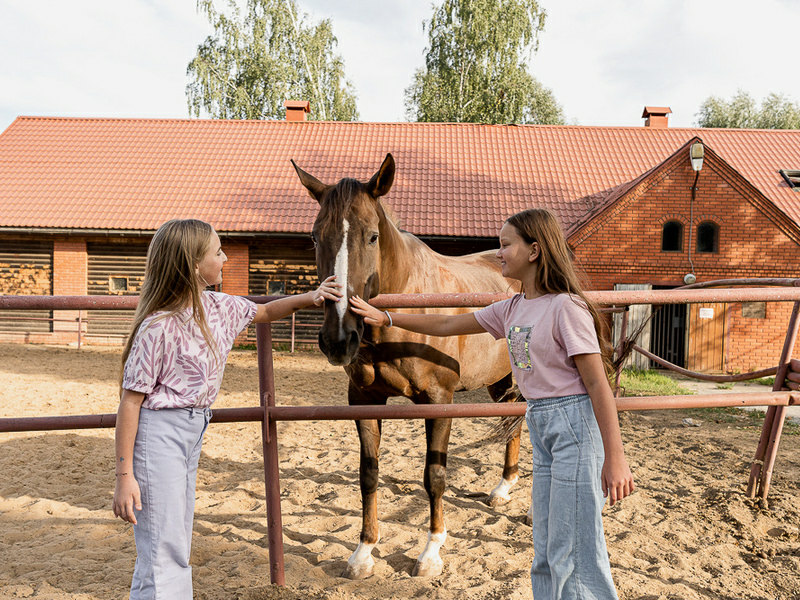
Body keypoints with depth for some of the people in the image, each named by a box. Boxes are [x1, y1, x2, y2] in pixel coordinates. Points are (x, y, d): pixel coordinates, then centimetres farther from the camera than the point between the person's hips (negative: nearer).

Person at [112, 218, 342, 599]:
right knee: (163, 550, -2)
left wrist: (310, 297, 8)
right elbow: (130, 401, -18)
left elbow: (263, 312, 22)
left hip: (194, 430, 8)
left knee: (178, 543, 18)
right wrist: (125, 476, -18)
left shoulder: (218, 307, 2)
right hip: (160, 432, -8)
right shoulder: (158, 327, -20)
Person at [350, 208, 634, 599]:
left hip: (575, 423, -8)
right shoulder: (513, 309, 9)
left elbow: (597, 384, -17)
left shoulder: (566, 307, -15)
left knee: (574, 552, -1)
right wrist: (385, 318, 16)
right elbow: (447, 325, 17)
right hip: (540, 425, 8)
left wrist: (615, 459, -19)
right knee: (546, 553, 16)